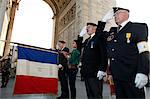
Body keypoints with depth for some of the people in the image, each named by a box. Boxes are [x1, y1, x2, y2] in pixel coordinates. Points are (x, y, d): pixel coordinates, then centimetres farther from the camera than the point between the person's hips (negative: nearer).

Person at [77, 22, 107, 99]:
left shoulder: (99, 38, -6)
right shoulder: (87, 40, 20)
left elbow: (104, 54, -13)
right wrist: (81, 35, 14)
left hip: (95, 73, -8)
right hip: (87, 72, 8)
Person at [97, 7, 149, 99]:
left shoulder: (138, 27, -3)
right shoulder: (112, 32, 15)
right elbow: (108, 53, 17)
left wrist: (142, 73, -24)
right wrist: (102, 69, 14)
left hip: (131, 77, -5)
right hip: (116, 75, 6)